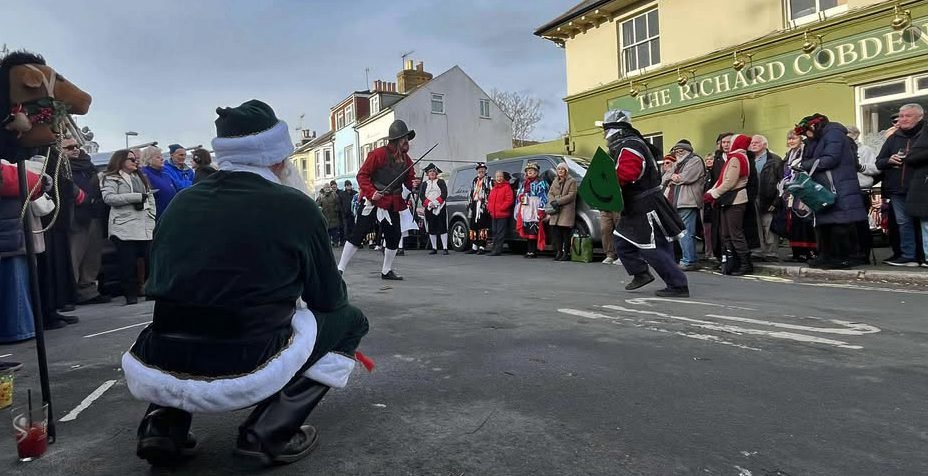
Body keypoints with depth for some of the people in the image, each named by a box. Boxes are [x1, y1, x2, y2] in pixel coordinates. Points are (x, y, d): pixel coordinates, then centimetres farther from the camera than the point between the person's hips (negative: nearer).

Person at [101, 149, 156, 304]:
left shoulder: (141, 177, 24)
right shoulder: (111, 178, 4)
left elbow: (151, 198, 20)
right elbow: (108, 197, -12)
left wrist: (152, 219, 7)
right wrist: (137, 197, -13)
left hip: (145, 226, 5)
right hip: (124, 227, -5)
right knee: (128, 263, -4)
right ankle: (131, 294, 5)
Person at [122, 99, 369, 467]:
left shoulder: (181, 203, 8)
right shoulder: (294, 205, -6)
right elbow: (330, 298, 4)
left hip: (154, 377, 6)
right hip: (242, 378, -5)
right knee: (348, 319, 15)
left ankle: (164, 425, 17)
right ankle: (270, 431, 2)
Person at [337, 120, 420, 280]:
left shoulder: (406, 160, 6)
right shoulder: (378, 154, -14)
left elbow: (409, 180, 11)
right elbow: (362, 175, -11)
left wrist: (413, 184, -13)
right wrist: (372, 193, -23)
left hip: (392, 205, 6)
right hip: (372, 202, -6)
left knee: (394, 237, 6)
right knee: (357, 235, -6)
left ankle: (386, 271, 23)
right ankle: (340, 269, 0)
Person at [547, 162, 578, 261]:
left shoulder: (572, 181, 3)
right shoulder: (555, 181, 22)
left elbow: (571, 195, -8)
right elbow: (550, 193, 13)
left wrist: (558, 202, -14)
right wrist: (553, 202, -9)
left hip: (567, 211, -5)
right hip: (555, 211, 5)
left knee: (565, 233, -6)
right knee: (556, 232, 0)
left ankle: (566, 253, -2)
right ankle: (558, 252, 7)